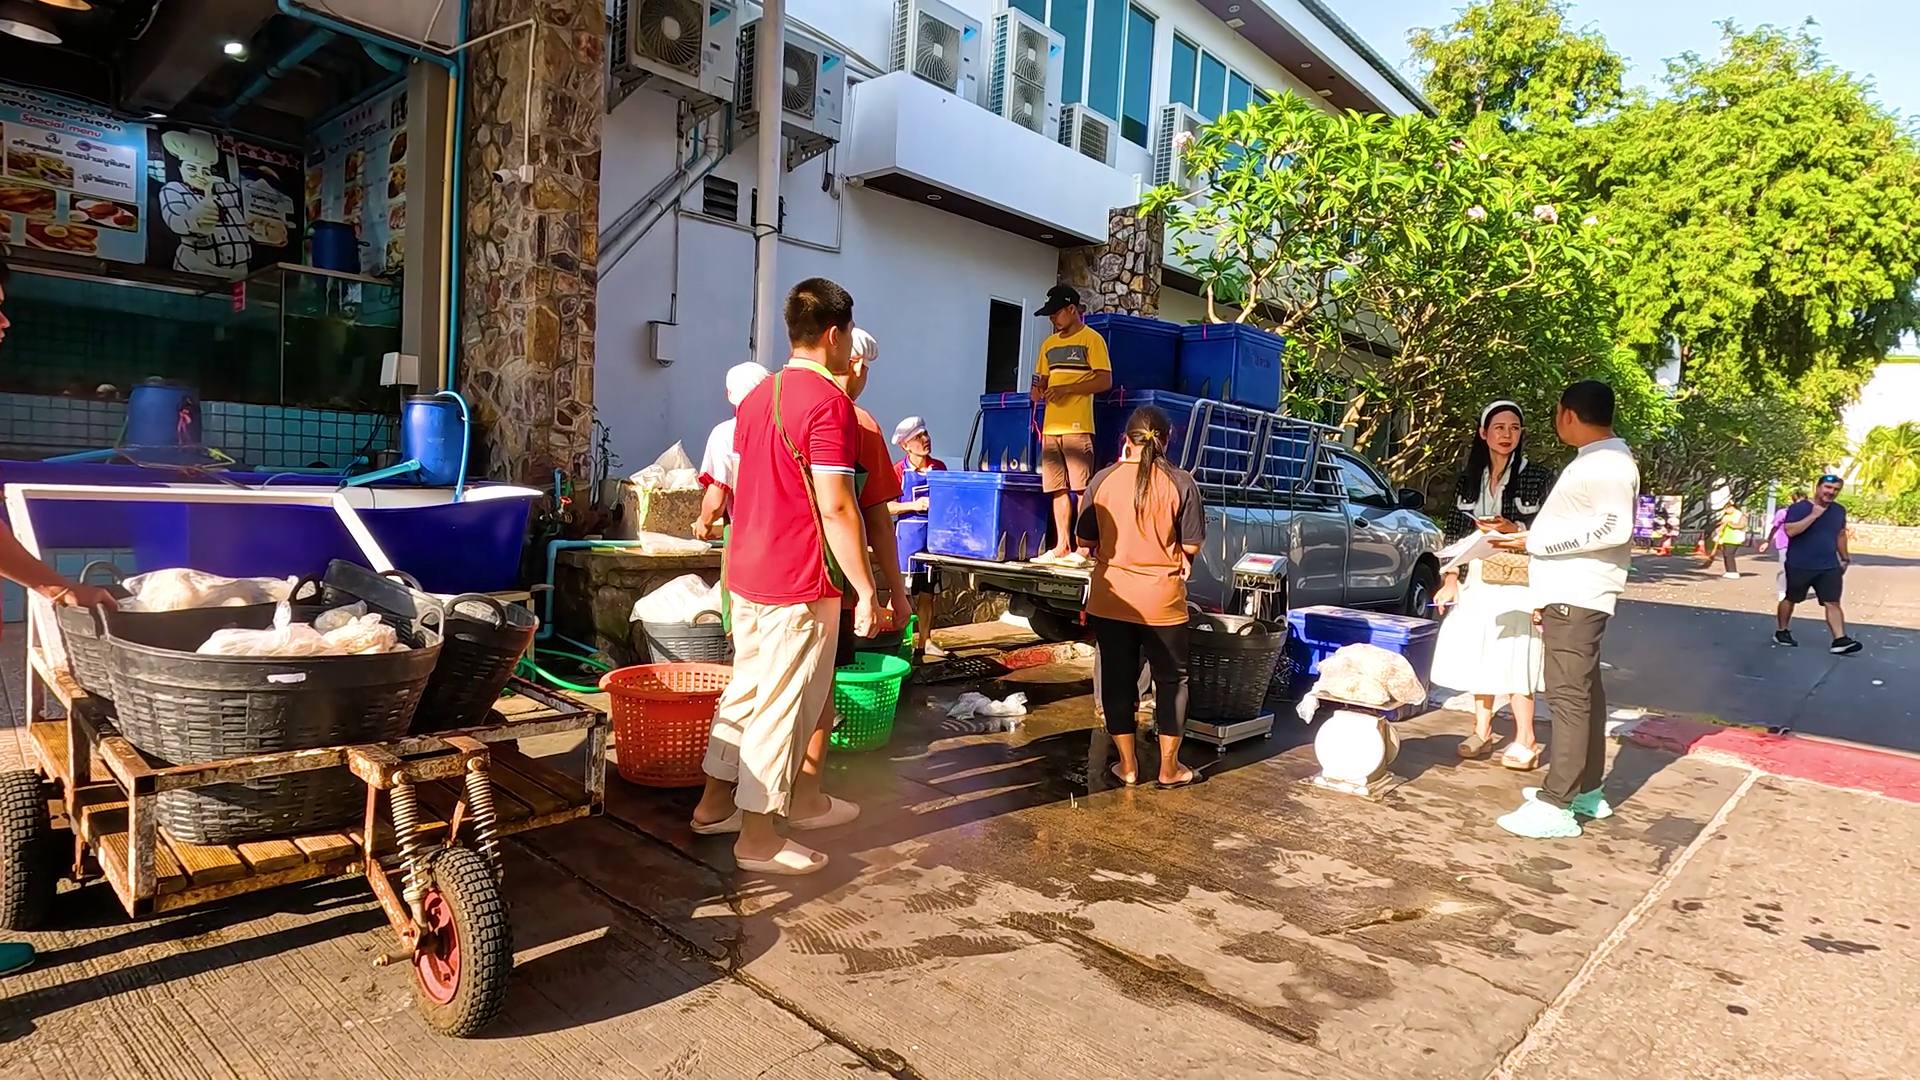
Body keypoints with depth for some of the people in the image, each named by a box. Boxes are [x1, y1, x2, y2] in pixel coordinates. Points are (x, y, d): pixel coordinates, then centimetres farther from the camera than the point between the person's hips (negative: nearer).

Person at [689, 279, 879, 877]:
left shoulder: (757, 397, 11)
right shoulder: (829, 401, -16)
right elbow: (836, 508, -21)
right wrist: (865, 589, -16)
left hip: (747, 574, 9)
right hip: (800, 584, -9)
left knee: (745, 690, 20)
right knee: (784, 706, 1)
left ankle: (714, 801, 32)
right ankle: (758, 836, 12)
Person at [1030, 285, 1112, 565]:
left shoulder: (1092, 339, -1)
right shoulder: (1049, 344, 19)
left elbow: (1105, 381, -8)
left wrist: (1067, 389, -16)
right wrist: (1038, 392, 2)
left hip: (1077, 426, -6)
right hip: (1051, 426, 6)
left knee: (1081, 488, -6)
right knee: (1057, 489, 6)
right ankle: (1061, 546, 11)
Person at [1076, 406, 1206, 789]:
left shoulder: (1102, 480, -5)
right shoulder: (1181, 483, -9)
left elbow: (1086, 541, 1)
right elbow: (1191, 546, -5)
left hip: (1111, 598, 1)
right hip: (1162, 599, -1)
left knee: (1118, 679, 12)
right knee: (1171, 679, 14)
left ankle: (1127, 765, 21)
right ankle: (1169, 767, 20)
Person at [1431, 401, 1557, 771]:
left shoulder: (1538, 477, -1)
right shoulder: (1467, 480, 10)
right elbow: (1455, 534, 10)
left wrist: (1514, 530, -20)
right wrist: (1450, 580, 5)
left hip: (1518, 582, -4)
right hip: (1477, 580, 4)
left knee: (1515, 657, -7)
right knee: (1478, 654, 6)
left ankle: (1524, 740, 3)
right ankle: (1482, 731, 19)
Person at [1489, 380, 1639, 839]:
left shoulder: (1608, 463, -14)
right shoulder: (1596, 459, 18)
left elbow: (1614, 527, -23)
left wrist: (1533, 540, -21)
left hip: (1577, 595, -11)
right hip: (1569, 593, 11)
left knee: (1568, 695, -12)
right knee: (1584, 690, 16)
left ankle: (1555, 806, -11)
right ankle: (1586, 790, 26)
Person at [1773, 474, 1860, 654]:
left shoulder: (1839, 510, 9)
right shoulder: (1799, 508, -12)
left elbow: (1841, 535, 21)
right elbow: (1790, 530, -25)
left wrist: (1845, 558, 21)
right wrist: (1814, 515, -25)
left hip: (1829, 566, 5)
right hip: (1799, 566, -5)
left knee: (1833, 602, -3)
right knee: (1790, 599, 10)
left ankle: (1840, 640, -7)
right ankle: (1781, 632, 24)